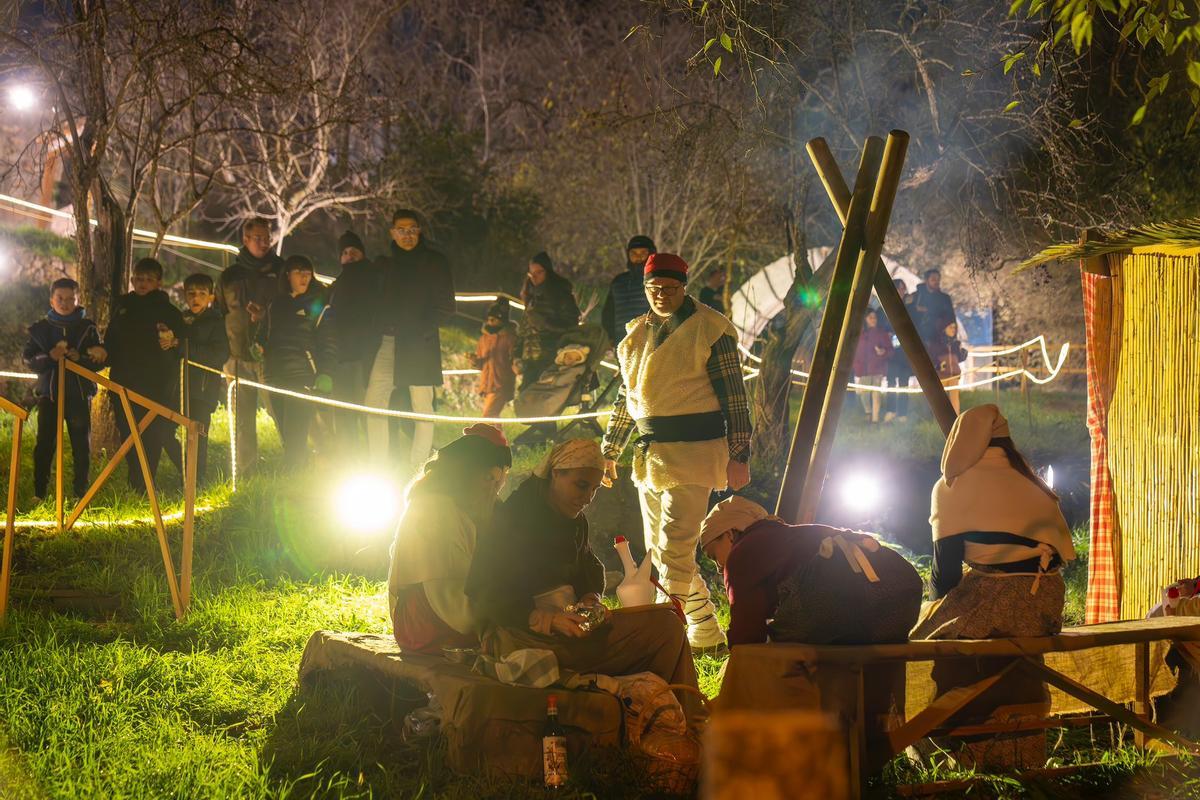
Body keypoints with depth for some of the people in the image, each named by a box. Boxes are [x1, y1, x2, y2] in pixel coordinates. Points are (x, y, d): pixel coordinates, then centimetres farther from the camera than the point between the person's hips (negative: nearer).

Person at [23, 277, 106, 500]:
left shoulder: (87, 328, 6)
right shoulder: (40, 328, 7)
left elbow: (99, 361, 2)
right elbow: (29, 359, 0)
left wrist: (80, 358, -17)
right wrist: (49, 357, -19)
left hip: (79, 394, 1)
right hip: (49, 392, 0)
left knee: (81, 446, 3)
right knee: (45, 444, -4)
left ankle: (81, 493, 12)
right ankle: (39, 493, -1)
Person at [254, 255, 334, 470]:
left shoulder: (317, 305, 4)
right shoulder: (276, 305, 17)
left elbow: (327, 342, 0)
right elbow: (264, 334, 29)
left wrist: (325, 373, -11)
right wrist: (258, 346, 7)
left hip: (302, 378, -5)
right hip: (275, 377, 5)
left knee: (295, 438, -12)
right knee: (286, 438, 7)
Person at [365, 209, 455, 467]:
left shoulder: (434, 262, 5)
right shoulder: (384, 264, 17)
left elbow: (446, 305, 0)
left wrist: (422, 329, -12)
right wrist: (379, 329, 3)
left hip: (419, 344, -4)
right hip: (387, 342, 4)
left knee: (421, 406, -4)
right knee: (374, 402, -6)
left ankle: (418, 469, 0)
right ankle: (378, 468, -2)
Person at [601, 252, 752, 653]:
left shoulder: (709, 330, -6)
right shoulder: (637, 334, 14)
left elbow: (734, 396, -7)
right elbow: (626, 397, 24)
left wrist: (739, 455, -12)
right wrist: (609, 451, 24)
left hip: (693, 451, -8)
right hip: (650, 454, 8)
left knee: (675, 548, -14)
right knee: (658, 550, 11)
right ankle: (706, 632, 21)